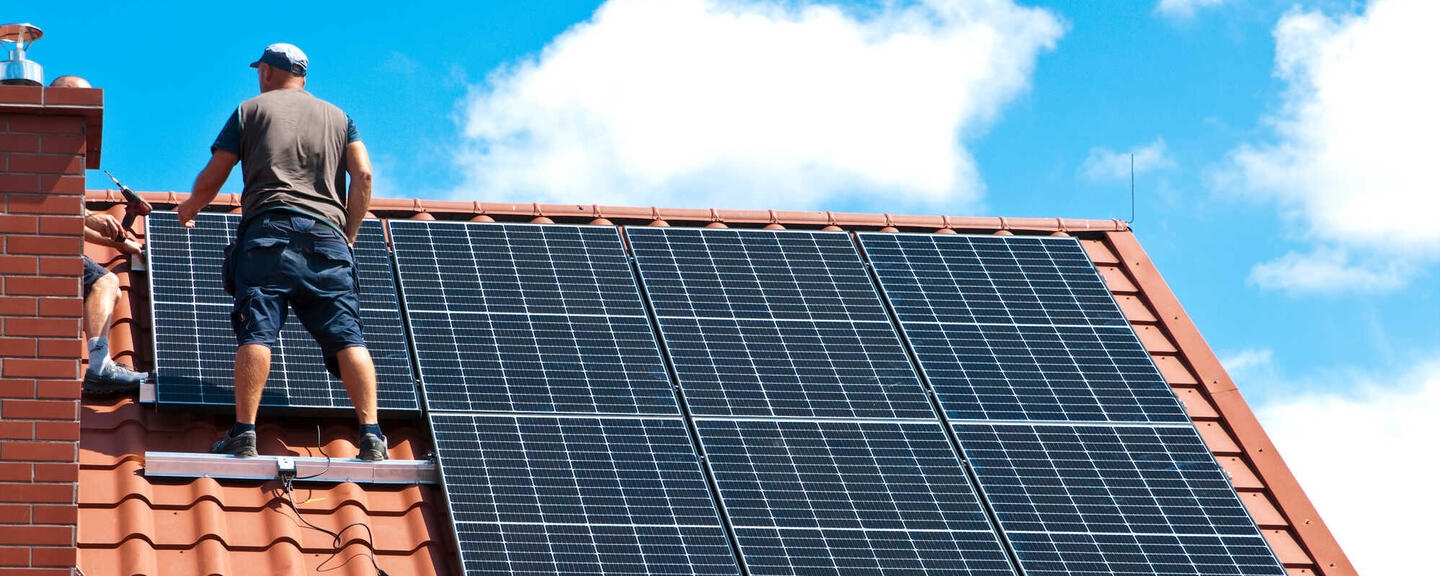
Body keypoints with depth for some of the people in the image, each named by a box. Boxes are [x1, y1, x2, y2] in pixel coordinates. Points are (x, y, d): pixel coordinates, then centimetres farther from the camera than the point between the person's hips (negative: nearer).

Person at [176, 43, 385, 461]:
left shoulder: (251, 110, 17)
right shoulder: (337, 116, 24)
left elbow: (211, 179, 15)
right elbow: (363, 175, 9)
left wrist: (189, 208, 35)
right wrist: (349, 233, 17)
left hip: (269, 228, -2)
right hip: (327, 234, 2)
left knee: (257, 331, -9)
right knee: (347, 335, -6)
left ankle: (244, 433, -19)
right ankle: (371, 435, -18)